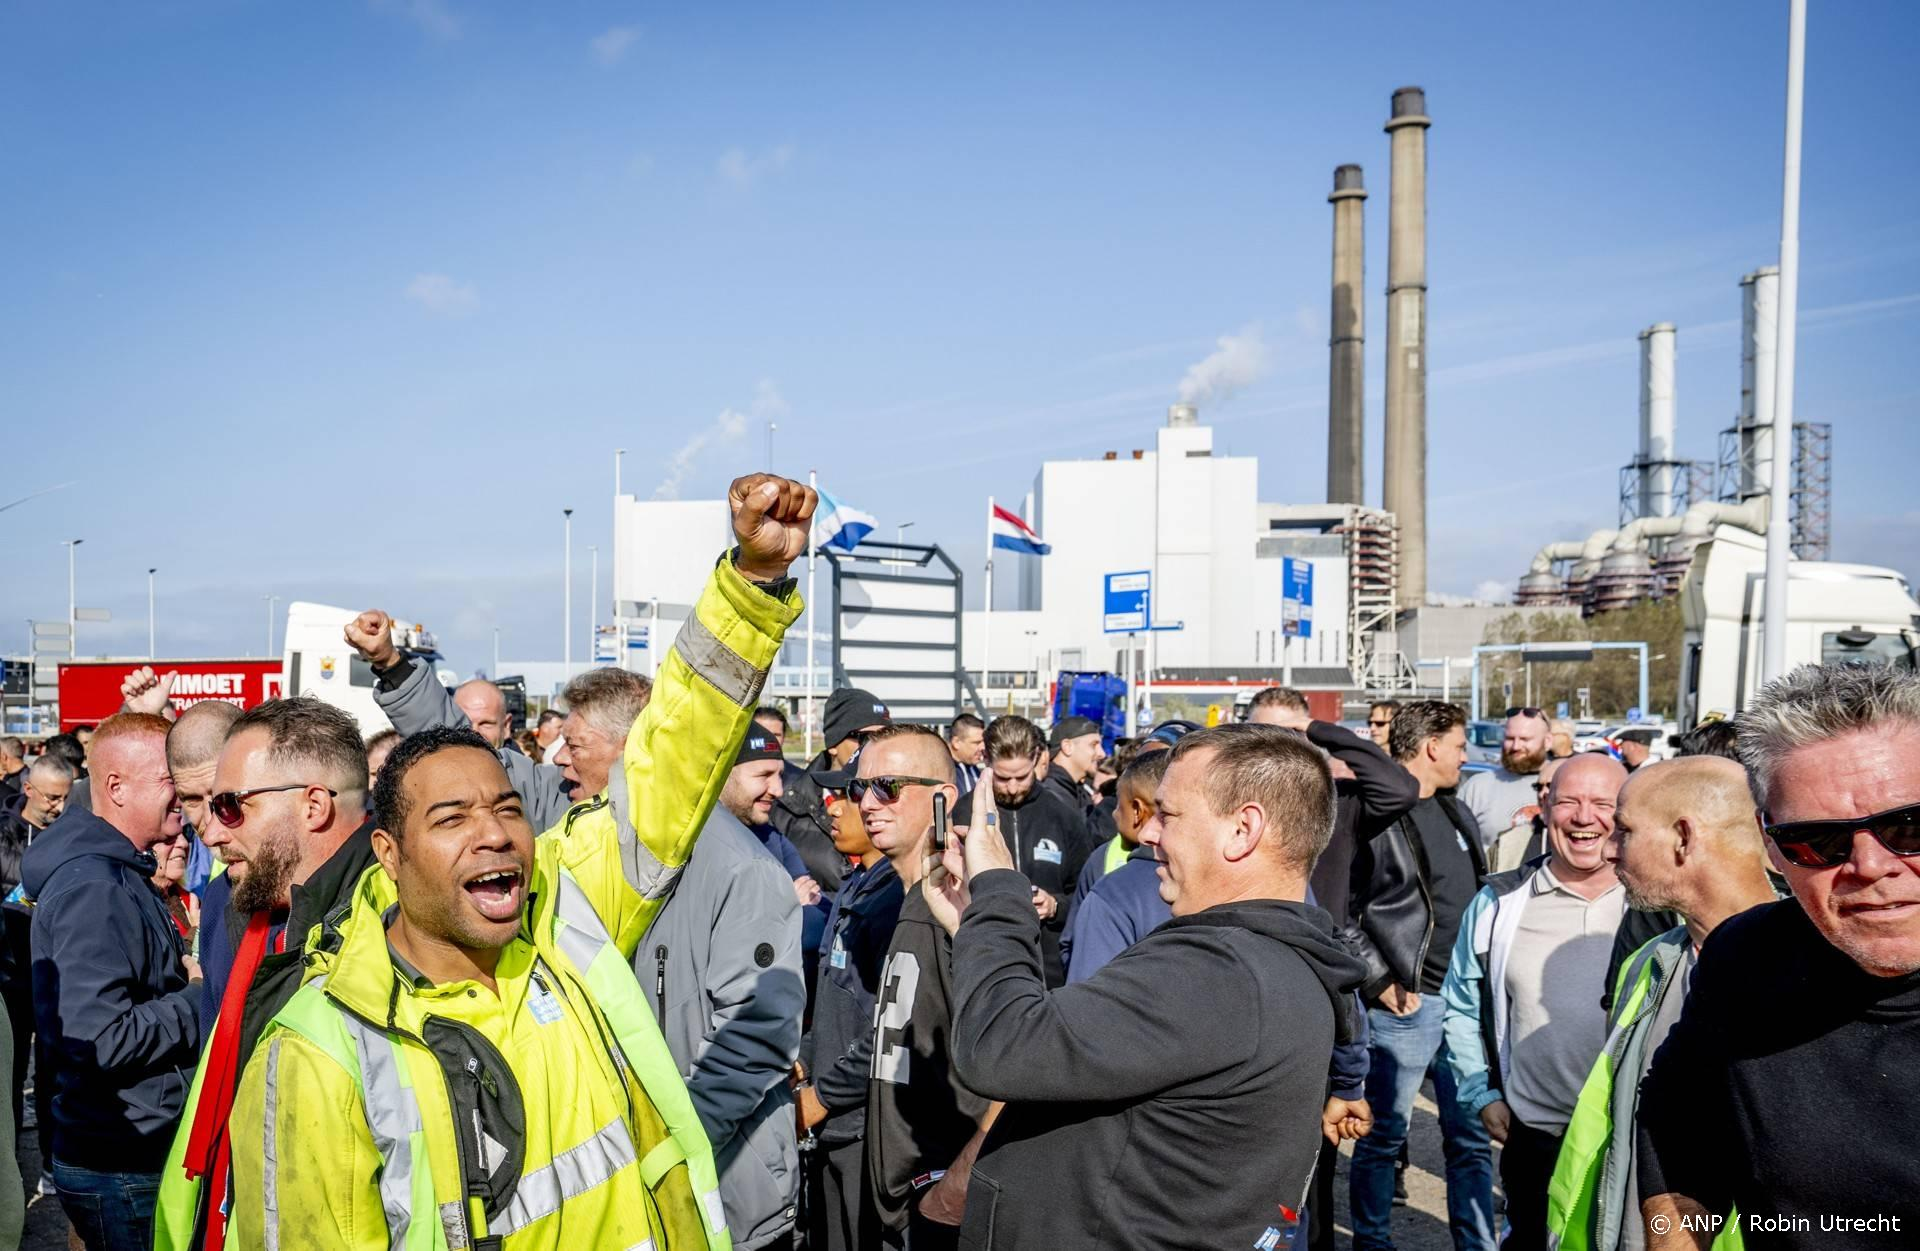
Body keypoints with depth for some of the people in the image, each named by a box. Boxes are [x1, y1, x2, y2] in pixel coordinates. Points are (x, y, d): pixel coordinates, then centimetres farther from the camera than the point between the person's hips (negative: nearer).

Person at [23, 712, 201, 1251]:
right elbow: (98, 1039, -28)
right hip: (124, 1170, -9)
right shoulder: (94, 886, -22)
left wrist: (185, 977, 3)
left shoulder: (120, 874, 10)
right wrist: (200, 999, -17)